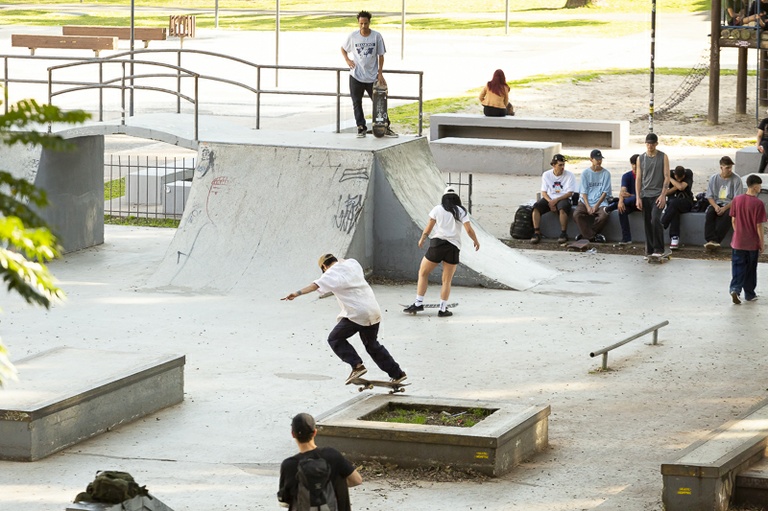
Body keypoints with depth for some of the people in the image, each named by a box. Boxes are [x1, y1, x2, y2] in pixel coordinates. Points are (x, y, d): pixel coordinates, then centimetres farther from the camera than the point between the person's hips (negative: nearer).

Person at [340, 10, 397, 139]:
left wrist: (380, 73, -4)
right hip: (356, 76, 1)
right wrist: (347, 60, -3)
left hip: (372, 76, -1)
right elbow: (343, 49, 15)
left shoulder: (377, 36, -5)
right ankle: (361, 128, 12)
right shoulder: (353, 36, -2)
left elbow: (380, 56, 1)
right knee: (357, 103, 4)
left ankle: (385, 127, 10)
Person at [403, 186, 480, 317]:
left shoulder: (437, 209, 3)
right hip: (454, 247, 1)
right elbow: (469, 230, -1)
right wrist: (476, 241, 17)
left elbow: (428, 229, 5)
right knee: (447, 281, 8)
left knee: (423, 273, 13)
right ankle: (443, 309, 8)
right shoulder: (462, 212, 5)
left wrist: (422, 239, 23)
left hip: (437, 243, -1)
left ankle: (418, 303, 9)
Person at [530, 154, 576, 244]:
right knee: (536, 207, -25)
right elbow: (544, 192, 5)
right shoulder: (546, 175, 6)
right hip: (549, 199, 3)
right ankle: (537, 233, -25)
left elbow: (570, 193, -7)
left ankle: (563, 234, -27)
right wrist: (550, 202, -15)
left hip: (563, 199, -3)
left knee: (562, 208, -38)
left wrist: (555, 200, -17)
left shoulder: (569, 175, -3)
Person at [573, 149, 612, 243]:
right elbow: (583, 192, 1)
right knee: (576, 215, -29)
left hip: (600, 202, -1)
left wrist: (596, 206, -11)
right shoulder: (585, 173, 6)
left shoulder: (606, 173, 6)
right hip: (586, 201, 1)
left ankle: (585, 233, -13)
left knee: (604, 216, -33)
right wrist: (588, 207, -13)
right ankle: (593, 236, -21)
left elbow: (605, 192, 1)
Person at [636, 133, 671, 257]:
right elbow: (638, 179, 8)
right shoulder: (641, 158, 8)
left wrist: (663, 195, -12)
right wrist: (638, 198, 0)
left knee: (655, 220, -19)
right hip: (645, 195, 4)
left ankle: (658, 249, -15)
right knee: (647, 223, 4)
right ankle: (649, 250, 11)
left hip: (658, 195, -4)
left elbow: (666, 177, -3)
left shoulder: (663, 157, 0)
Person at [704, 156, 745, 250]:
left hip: (730, 205, -3)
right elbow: (710, 196, 6)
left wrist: (725, 208, -21)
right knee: (709, 213, -31)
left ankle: (715, 241, -41)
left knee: (727, 215, -36)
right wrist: (715, 206, -15)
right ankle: (712, 240, -41)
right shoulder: (714, 178, 5)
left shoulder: (736, 180, -4)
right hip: (716, 203, 3)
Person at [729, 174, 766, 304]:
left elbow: (733, 220, 4)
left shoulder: (736, 200, -3)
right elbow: (759, 225, -13)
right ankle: (749, 294, 22)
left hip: (738, 241, 3)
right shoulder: (758, 204, -16)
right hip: (752, 243, -3)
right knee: (751, 269, 12)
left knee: (738, 267, 7)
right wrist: (761, 242, -2)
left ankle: (735, 289, -13)